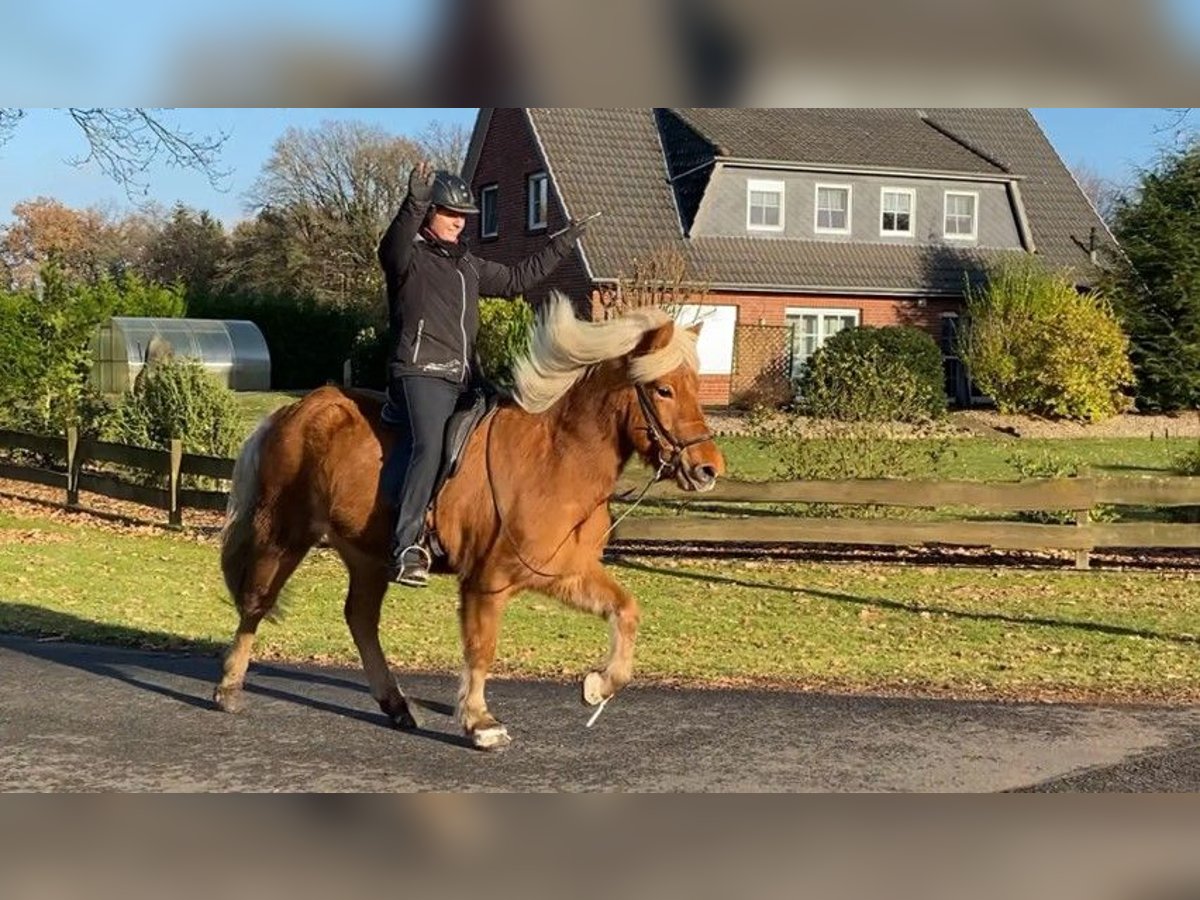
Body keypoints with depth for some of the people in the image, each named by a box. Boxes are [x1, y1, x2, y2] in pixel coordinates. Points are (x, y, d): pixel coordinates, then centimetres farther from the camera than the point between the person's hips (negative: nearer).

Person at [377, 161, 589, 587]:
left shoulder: (468, 264, 23)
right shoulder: (409, 256, 0)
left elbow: (516, 279, 34)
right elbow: (393, 245, -25)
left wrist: (560, 246, 32)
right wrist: (414, 203, -42)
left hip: (459, 379, 9)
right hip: (420, 372, -9)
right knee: (428, 449, -26)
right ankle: (405, 549, -28)